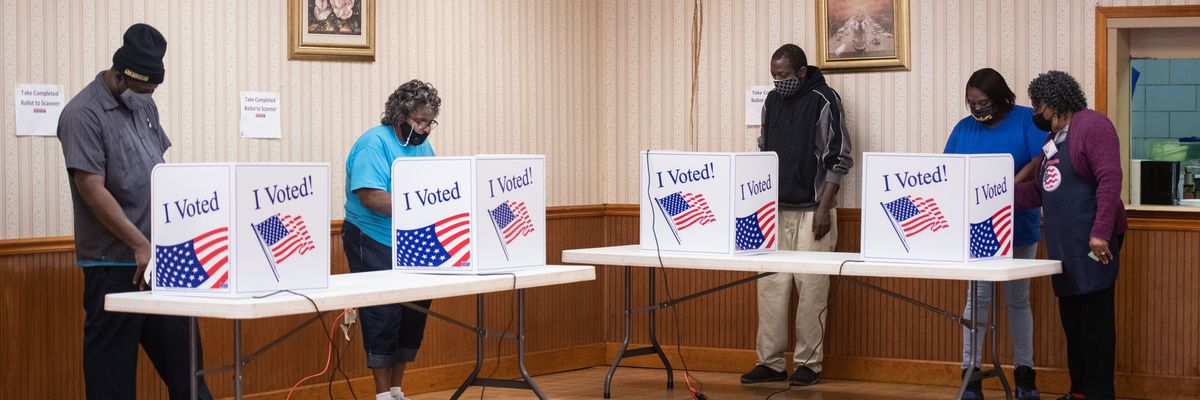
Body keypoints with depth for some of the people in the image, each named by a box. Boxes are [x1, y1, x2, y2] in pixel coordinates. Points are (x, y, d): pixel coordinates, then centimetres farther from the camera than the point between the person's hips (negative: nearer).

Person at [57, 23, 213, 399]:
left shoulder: (144, 106, 11)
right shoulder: (83, 115, -12)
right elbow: (93, 190, -19)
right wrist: (141, 245, -22)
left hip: (163, 257, 8)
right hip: (115, 264, -8)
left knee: (183, 362, 11)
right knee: (112, 369, 1)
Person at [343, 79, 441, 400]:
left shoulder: (422, 146, 12)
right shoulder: (375, 143, -13)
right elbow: (370, 196, -24)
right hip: (374, 245, -8)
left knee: (414, 316, 9)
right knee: (384, 317, -6)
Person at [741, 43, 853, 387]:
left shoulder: (823, 101, -7)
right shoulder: (773, 101, 10)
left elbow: (838, 159, -8)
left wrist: (824, 208, -14)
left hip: (811, 212, -5)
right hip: (775, 210, 6)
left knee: (811, 288, -3)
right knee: (771, 285, 3)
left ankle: (808, 363, 5)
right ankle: (770, 362, 8)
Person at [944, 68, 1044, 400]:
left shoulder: (1027, 120, -1)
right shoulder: (964, 129, 7)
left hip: (1019, 225, -1)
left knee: (1018, 299, 8)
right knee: (978, 297, -5)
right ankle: (970, 373, -3)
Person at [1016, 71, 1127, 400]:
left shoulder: (1091, 126, -7)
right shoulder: (1052, 141, 21)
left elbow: (1110, 179, -17)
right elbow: (1036, 193, 21)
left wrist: (1101, 232, -24)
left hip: (1091, 245, -9)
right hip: (1064, 247, 9)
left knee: (1095, 321, -6)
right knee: (1072, 321, 11)